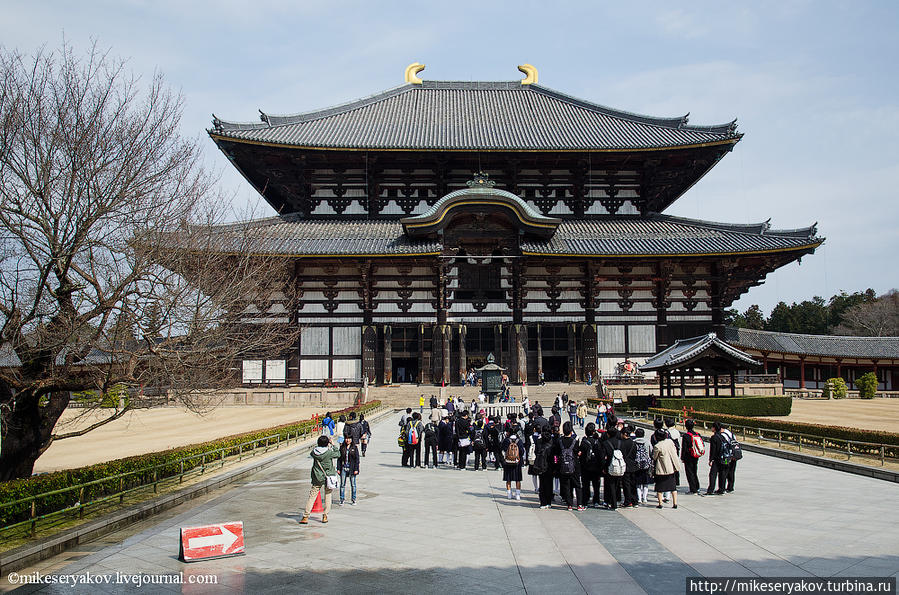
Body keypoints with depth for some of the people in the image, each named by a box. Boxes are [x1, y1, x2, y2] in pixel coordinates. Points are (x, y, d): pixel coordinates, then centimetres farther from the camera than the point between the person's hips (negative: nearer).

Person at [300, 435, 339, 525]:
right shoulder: (329, 453, -14)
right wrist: (332, 446, 14)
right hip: (328, 477, -2)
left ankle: (305, 517, 5)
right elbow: (338, 454, 2)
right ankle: (325, 515, 14)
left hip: (317, 478, 2)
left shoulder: (314, 452, -5)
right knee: (327, 496, 13)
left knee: (312, 496, 5)